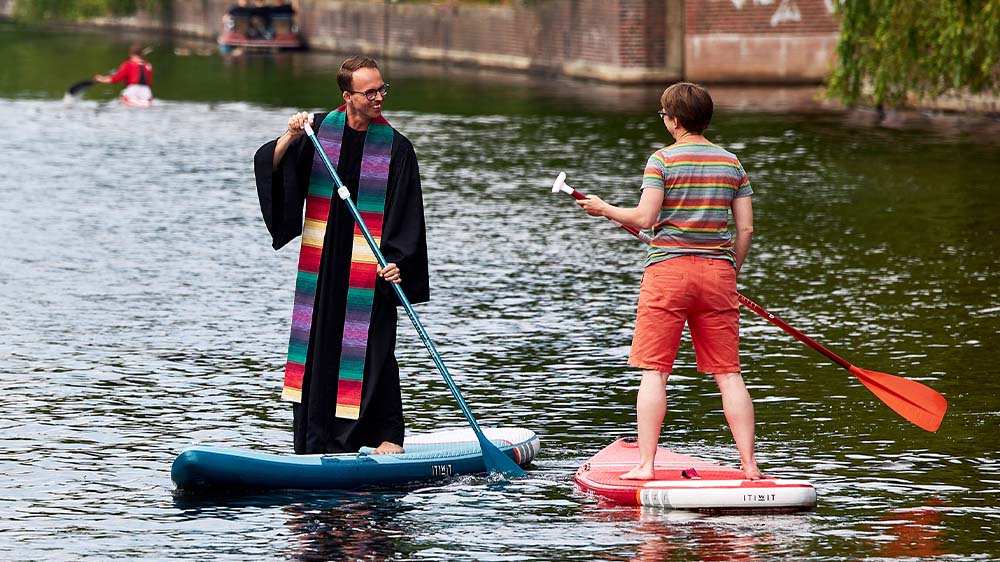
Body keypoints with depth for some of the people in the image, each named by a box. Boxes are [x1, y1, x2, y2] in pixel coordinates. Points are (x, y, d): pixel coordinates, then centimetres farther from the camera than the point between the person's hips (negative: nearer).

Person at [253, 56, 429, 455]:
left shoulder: (396, 148, -5)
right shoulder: (320, 130, 2)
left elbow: (406, 215, -6)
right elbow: (269, 166, -1)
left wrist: (397, 262, -18)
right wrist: (290, 138, -18)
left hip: (369, 268, -3)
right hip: (322, 263, 3)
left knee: (372, 351, -6)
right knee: (321, 345, 5)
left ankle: (387, 434, 5)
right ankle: (321, 440, 12)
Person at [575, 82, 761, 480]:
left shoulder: (662, 160, -4)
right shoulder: (731, 163, 8)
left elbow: (645, 217, -12)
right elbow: (745, 228, 6)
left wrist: (604, 209, 5)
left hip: (668, 268, -4)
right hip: (717, 272, 4)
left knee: (654, 371, 0)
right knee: (728, 373, 5)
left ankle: (645, 464, -6)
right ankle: (749, 465, 0)